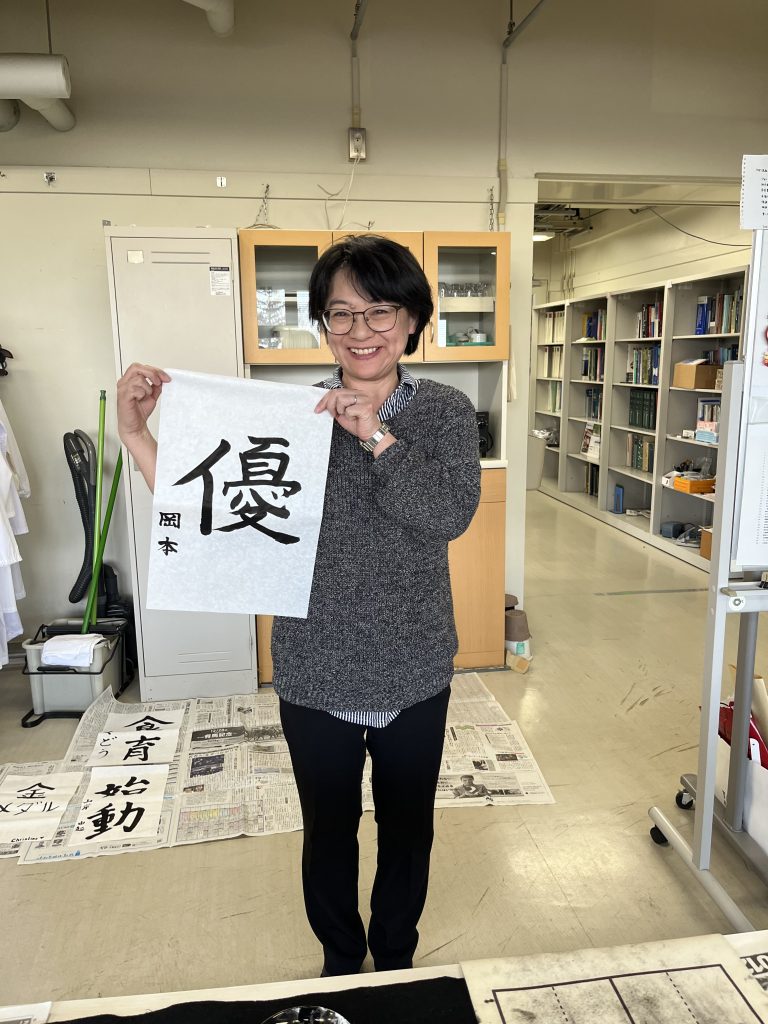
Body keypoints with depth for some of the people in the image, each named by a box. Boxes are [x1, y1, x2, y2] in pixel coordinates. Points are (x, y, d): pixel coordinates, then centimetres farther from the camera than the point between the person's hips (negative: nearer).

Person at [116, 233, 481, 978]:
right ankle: (339, 967, 48)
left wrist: (377, 436, -26)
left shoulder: (445, 412, -4)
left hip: (414, 676, 1)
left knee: (408, 829, 20)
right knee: (328, 833, 19)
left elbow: (451, 515, -18)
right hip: (316, 677, 0)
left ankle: (396, 961, 49)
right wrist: (135, 435, -20)